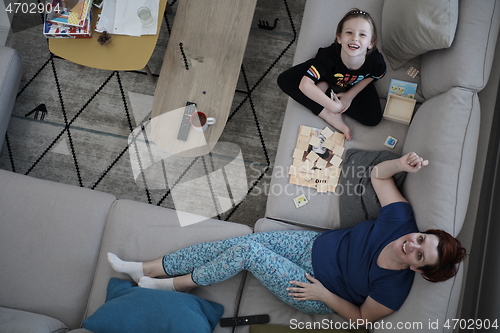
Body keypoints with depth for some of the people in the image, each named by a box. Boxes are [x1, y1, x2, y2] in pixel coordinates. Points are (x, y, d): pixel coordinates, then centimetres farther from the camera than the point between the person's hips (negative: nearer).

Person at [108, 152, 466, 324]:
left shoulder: (394, 289, -23)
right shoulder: (401, 220, -14)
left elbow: (362, 318, -10)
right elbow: (377, 174, -5)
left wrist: (324, 294, -16)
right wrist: (401, 164, -24)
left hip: (315, 297, -5)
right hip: (316, 245, 5)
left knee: (245, 250, -23)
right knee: (233, 244, -7)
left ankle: (176, 283, 6)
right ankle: (144, 269, 8)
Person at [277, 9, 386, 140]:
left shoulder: (377, 61, -35)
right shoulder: (329, 56, -42)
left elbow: (370, 76, -9)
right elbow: (305, 85, -45)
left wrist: (351, 95, -17)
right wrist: (333, 106, -42)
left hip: (354, 84, 2)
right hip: (326, 77, -2)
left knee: (374, 118, -14)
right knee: (284, 80, -23)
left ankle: (326, 90, -7)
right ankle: (328, 115, -20)